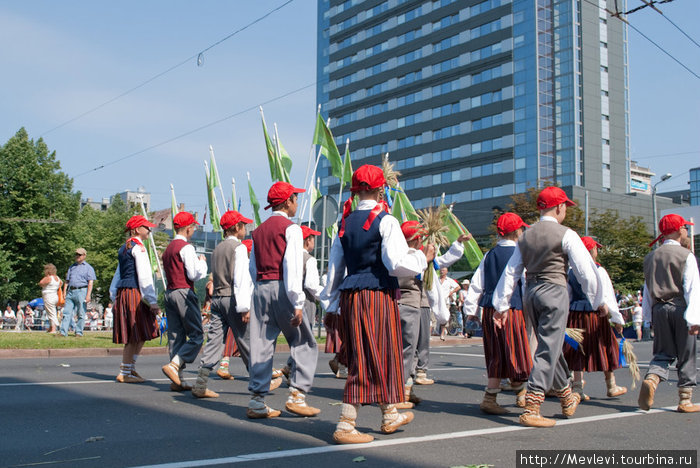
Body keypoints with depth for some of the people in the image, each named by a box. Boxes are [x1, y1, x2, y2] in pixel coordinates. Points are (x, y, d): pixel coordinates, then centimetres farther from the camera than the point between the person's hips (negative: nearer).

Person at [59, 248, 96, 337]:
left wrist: (88, 295, -13)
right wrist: (64, 292, 9)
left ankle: (79, 332, 3)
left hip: (81, 291, -5)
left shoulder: (88, 267, 6)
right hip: (70, 292, 5)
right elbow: (67, 280, 22)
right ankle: (63, 332, -5)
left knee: (81, 314, -2)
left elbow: (90, 282, -2)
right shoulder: (72, 267, 22)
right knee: (67, 312, -3)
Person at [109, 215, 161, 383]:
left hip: (123, 294, 9)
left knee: (141, 335, 14)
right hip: (134, 294, -9)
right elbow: (144, 276, -16)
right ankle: (124, 373, 0)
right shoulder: (138, 247, -10)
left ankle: (131, 368, 19)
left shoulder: (124, 248, 19)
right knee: (136, 336, -4)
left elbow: (118, 275, 21)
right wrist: (153, 301, -17)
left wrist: (114, 297, 24)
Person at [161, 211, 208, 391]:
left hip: (169, 293, 9)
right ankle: (173, 365, -16)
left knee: (176, 336, 7)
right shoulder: (186, 247, -9)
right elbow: (194, 274, -14)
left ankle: (178, 380, 7)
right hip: (184, 293, -9)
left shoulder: (168, 249, 18)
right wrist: (202, 262, 5)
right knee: (196, 335, -4)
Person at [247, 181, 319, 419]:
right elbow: (292, 266, -14)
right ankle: (296, 395, -2)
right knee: (304, 343, 3)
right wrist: (297, 303, -16)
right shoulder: (291, 228, -5)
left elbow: (253, 267, 17)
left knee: (261, 345, 6)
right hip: (281, 289, -7)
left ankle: (257, 401, 7)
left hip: (260, 289, 7)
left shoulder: (259, 231, 16)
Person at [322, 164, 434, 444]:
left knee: (359, 357, 13)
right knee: (383, 355, 1)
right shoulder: (385, 221, -9)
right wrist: (423, 258, 1)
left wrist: (332, 305, 20)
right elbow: (397, 264, -17)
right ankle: (345, 426, -1)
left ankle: (390, 416, 31)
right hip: (379, 295, -7)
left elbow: (335, 266, 13)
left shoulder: (345, 222, 10)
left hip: (350, 296, 7)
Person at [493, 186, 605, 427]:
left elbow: (511, 272, 11)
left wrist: (502, 304, 14)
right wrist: (598, 301, 5)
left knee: (552, 345, 20)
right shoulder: (566, 235, -6)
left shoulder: (525, 236, 11)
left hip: (530, 292, 7)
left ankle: (566, 397, 36)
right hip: (554, 291, -7)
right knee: (548, 349, -6)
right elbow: (586, 271, -6)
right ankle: (531, 408, -11)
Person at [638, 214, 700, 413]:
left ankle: (651, 379, -19)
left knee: (663, 352, 9)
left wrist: (648, 315, 17)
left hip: (659, 309, 4)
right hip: (680, 308, -4)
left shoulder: (651, 257, 12)